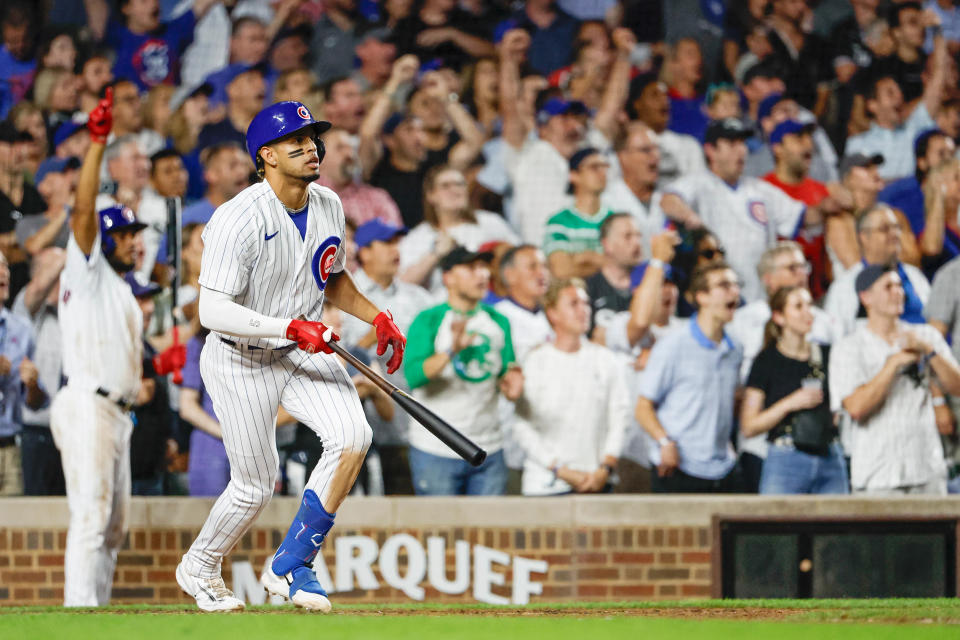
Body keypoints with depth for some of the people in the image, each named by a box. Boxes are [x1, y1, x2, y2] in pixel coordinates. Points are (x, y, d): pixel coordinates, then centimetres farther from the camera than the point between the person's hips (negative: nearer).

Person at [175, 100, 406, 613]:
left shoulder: (328, 206, -1)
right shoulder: (238, 221, -24)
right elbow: (214, 312, -28)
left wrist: (377, 317, 3)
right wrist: (291, 328, -35)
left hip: (304, 352, 6)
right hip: (240, 363, -6)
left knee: (352, 435, -19)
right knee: (255, 488, 1)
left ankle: (290, 567, -5)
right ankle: (198, 568, 33)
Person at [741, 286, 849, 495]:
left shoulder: (828, 355, 12)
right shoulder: (767, 361, 2)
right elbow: (749, 427, -2)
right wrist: (789, 404, -12)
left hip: (831, 461, 3)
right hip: (786, 460, -3)